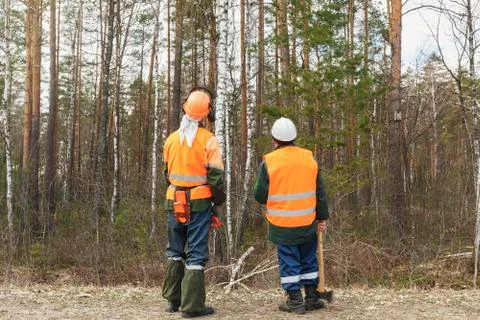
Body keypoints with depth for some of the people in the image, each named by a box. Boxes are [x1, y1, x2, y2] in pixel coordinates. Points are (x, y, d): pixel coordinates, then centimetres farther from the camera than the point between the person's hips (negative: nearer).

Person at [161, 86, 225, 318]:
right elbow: (216, 176, -10)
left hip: (174, 202, 4)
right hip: (200, 203, -4)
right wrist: (218, 205, 0)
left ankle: (173, 300, 24)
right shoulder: (208, 140, -9)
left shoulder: (171, 139, 5)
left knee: (175, 251, 17)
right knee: (196, 253, 1)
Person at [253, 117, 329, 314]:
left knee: (288, 261, 8)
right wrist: (322, 217, 11)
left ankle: (295, 300, 10)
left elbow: (260, 195, -7)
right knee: (308, 259, 16)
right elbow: (320, 192, 4)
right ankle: (311, 298, 23)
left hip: (282, 223, -3)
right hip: (307, 221, 3)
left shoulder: (269, 161, -11)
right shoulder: (309, 158, 0)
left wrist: (269, 202, 15)